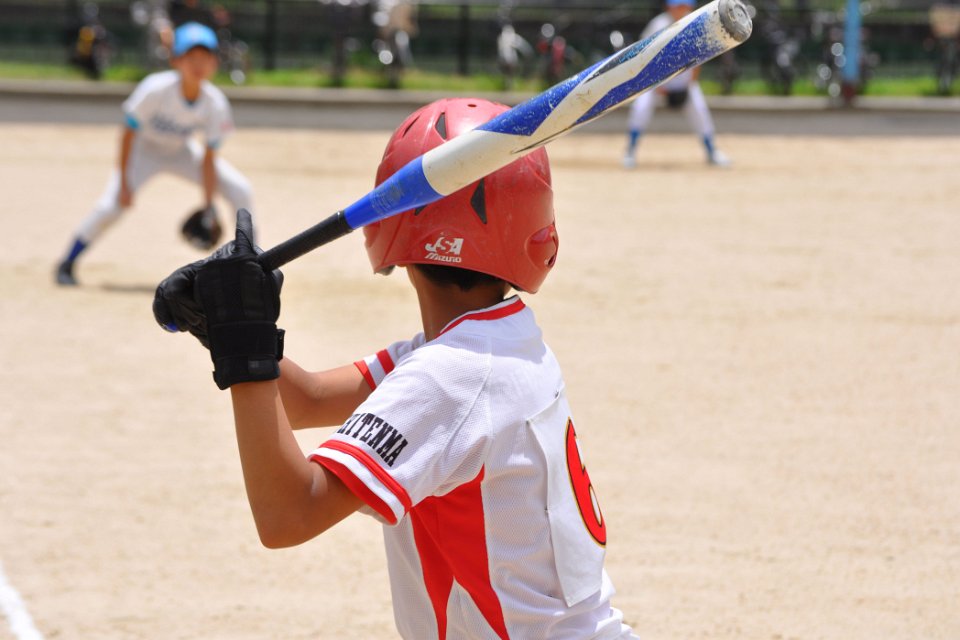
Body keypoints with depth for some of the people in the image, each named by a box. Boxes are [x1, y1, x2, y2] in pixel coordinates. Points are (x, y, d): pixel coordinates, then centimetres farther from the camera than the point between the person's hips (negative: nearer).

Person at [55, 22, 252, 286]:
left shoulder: (215, 104, -23)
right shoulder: (156, 89, -32)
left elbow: (209, 159, -16)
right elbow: (129, 133, -22)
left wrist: (208, 206, -19)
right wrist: (123, 183, -22)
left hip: (182, 152, 3)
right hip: (144, 149, -3)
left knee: (240, 190, -9)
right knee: (111, 205, -24)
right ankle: (67, 264, -4)